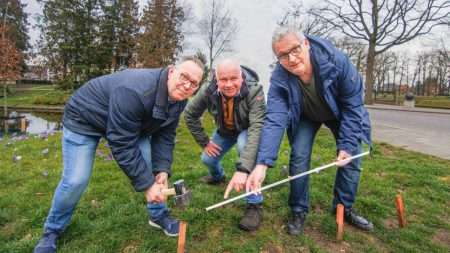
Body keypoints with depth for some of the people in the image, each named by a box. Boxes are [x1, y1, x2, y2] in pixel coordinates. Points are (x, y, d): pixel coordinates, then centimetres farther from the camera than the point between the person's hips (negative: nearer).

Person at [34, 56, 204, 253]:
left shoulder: (178, 101, -16)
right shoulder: (134, 92, -41)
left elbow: (164, 137, -8)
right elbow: (122, 145, -37)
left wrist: (162, 170, -22)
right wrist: (146, 184, -32)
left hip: (133, 124, 7)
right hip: (84, 118, -6)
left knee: (153, 167, -3)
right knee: (76, 180, -8)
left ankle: (158, 215, 19)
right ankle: (52, 230, 19)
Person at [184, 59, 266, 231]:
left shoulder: (254, 91, -38)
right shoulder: (208, 91, -27)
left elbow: (256, 128, -47)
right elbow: (190, 114, -10)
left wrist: (243, 169, -56)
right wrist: (204, 142, -9)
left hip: (247, 130, -4)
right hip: (225, 131, 4)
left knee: (245, 144, -35)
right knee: (208, 159, 4)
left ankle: (255, 204, -21)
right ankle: (218, 176, 45)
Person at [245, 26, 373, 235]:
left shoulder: (336, 60, -35)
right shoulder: (279, 79, -33)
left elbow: (353, 105, -25)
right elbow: (274, 121, -40)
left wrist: (347, 145, -30)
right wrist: (262, 164, -50)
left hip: (339, 113, 1)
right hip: (305, 116, 0)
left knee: (352, 157, -4)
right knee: (299, 157, -14)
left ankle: (344, 208, 18)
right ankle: (299, 211, 6)